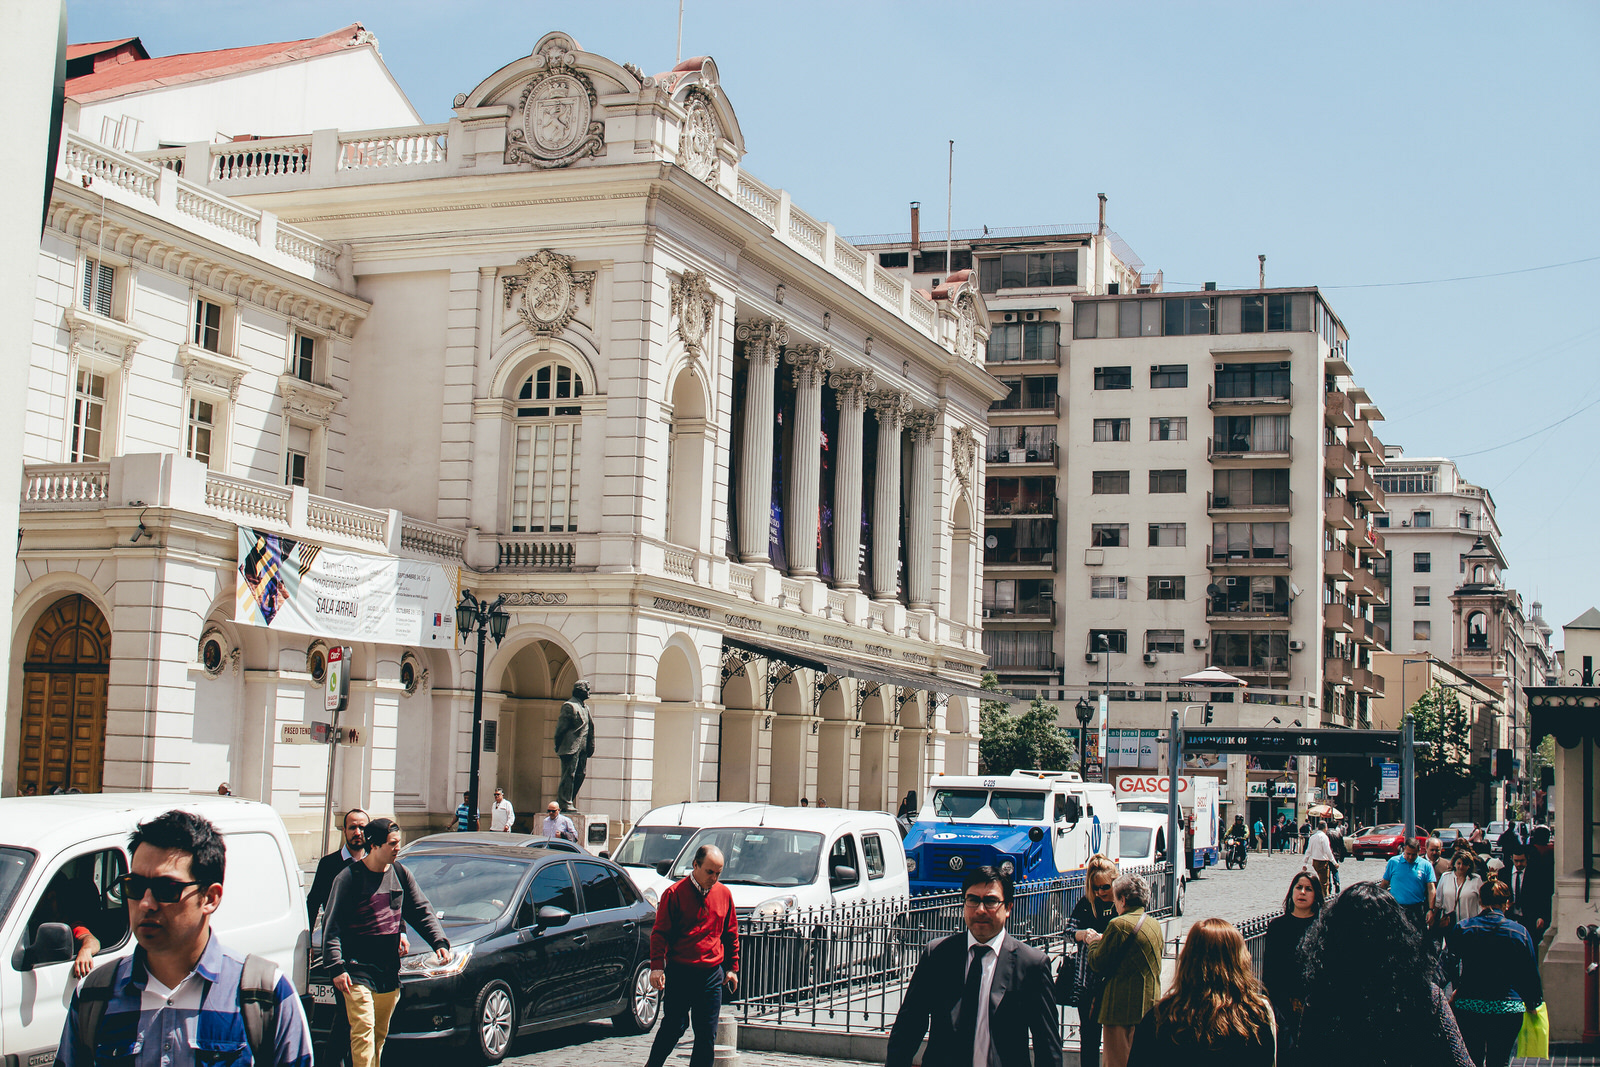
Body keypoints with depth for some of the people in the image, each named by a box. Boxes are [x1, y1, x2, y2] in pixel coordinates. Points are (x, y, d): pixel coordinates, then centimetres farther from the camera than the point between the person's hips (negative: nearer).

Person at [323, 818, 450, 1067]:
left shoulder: (399, 874, 9)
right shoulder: (349, 878, -8)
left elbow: (422, 911, 15)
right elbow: (331, 927, -8)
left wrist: (439, 942, 1)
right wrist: (336, 967, -16)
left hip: (389, 972, 6)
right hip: (358, 971, -6)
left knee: (380, 1036, 12)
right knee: (363, 1033, -15)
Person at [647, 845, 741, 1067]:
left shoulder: (724, 894, 9)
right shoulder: (675, 893, -5)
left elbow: (731, 934, 18)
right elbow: (660, 933, -5)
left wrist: (731, 968, 14)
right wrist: (657, 966, -14)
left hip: (711, 974, 4)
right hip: (680, 972, -4)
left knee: (707, 1033, 3)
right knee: (674, 1026, -2)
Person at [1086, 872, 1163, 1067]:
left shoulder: (1120, 925, -16)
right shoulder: (1154, 924, 11)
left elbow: (1098, 964, -14)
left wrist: (1094, 943, 8)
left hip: (1122, 1008, -9)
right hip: (1150, 1006, 9)